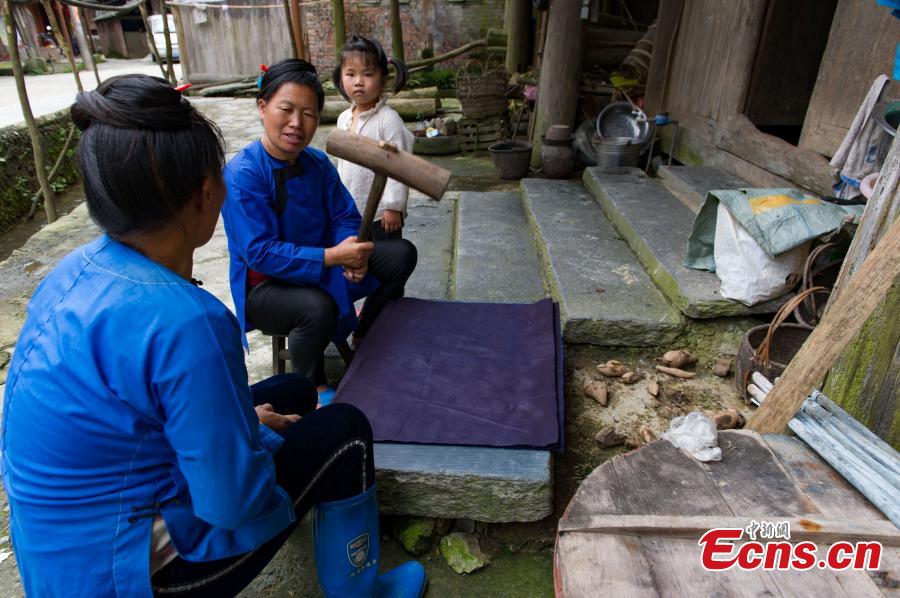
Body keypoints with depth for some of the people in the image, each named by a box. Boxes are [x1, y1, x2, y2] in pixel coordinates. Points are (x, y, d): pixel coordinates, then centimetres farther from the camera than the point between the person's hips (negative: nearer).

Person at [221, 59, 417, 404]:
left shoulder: (318, 163, -2)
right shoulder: (242, 174, -22)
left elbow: (344, 217, 0)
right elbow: (260, 252, -27)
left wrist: (354, 254, -23)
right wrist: (331, 257, -33)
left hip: (323, 266, 7)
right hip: (265, 285, -7)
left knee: (401, 254, 0)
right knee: (318, 307, -39)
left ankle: (364, 335, 21)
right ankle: (311, 386, -5)